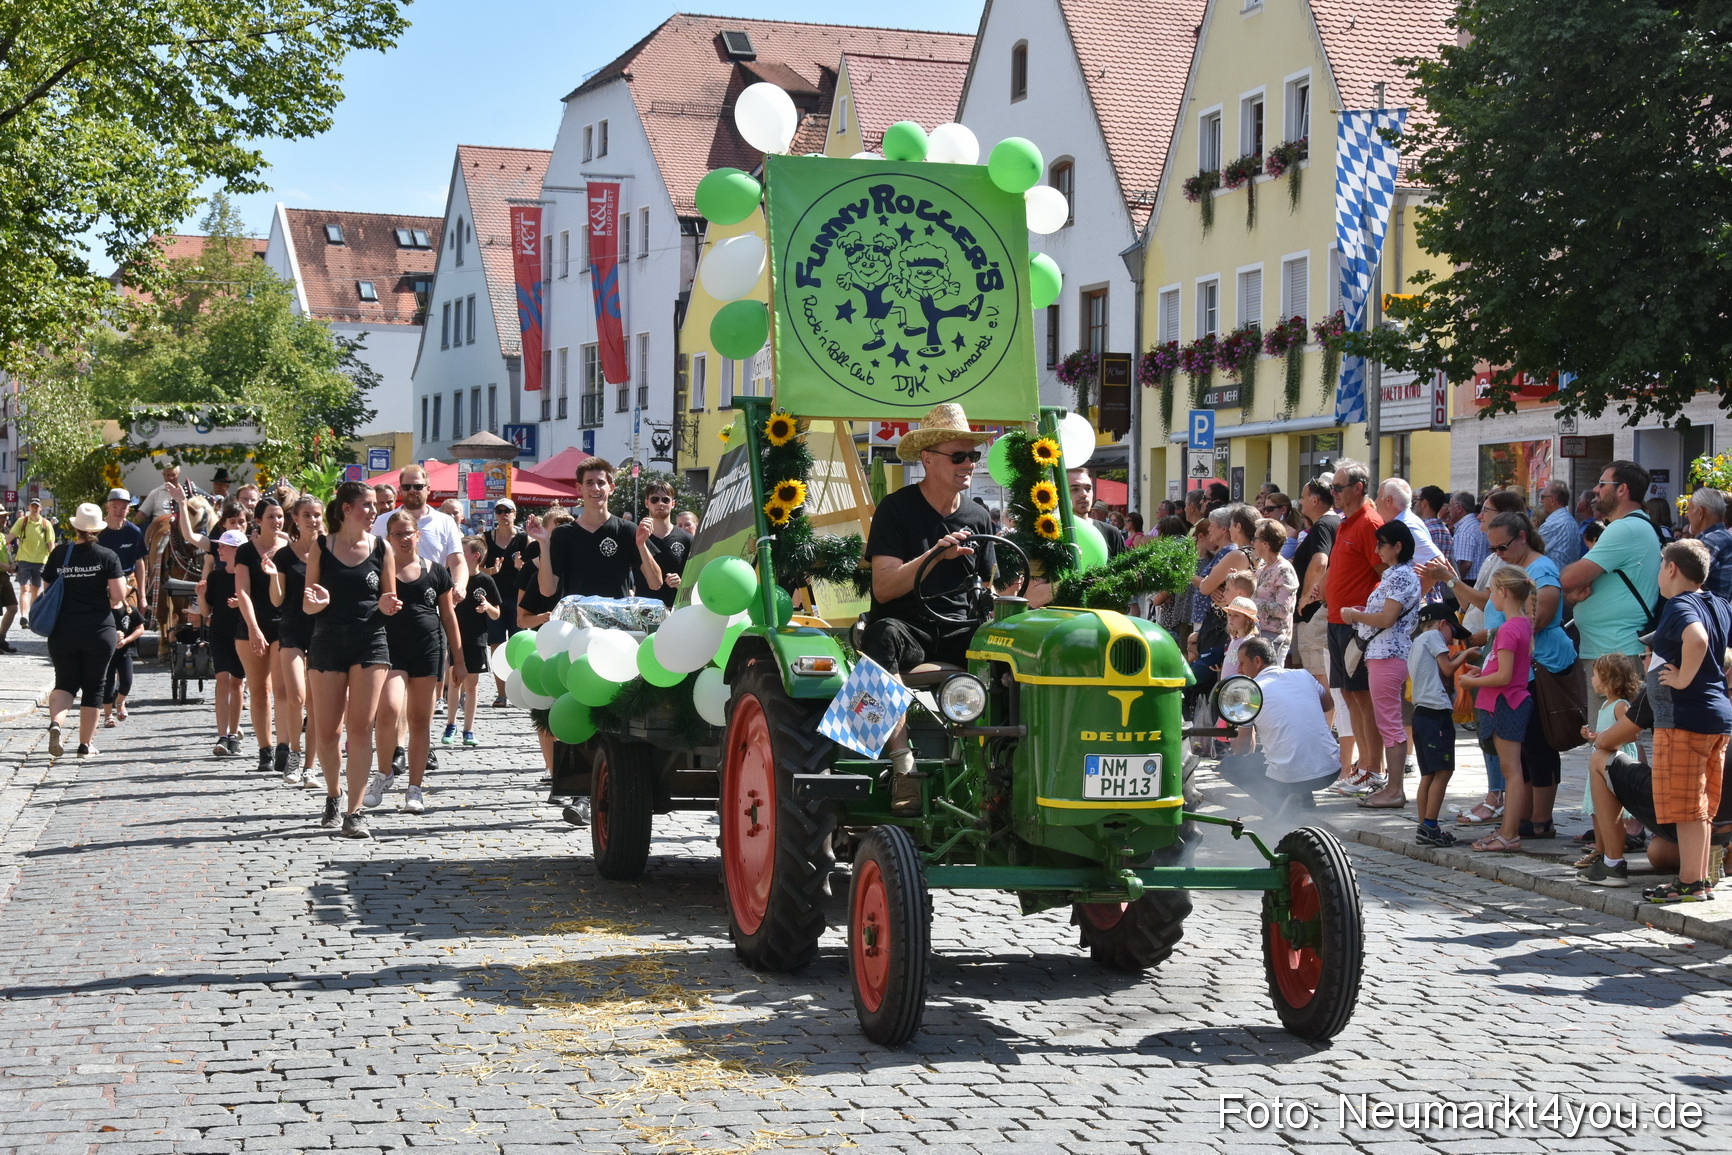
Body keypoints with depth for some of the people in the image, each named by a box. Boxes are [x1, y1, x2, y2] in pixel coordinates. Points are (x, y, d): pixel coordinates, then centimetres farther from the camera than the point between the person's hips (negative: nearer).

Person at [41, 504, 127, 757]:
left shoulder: (58, 555, 1)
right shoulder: (107, 556, -7)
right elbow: (119, 595, -12)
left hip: (63, 630, 2)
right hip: (98, 630, -2)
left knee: (65, 683, 12)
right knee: (93, 687, 12)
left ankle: (55, 723, -18)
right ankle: (86, 745, 17)